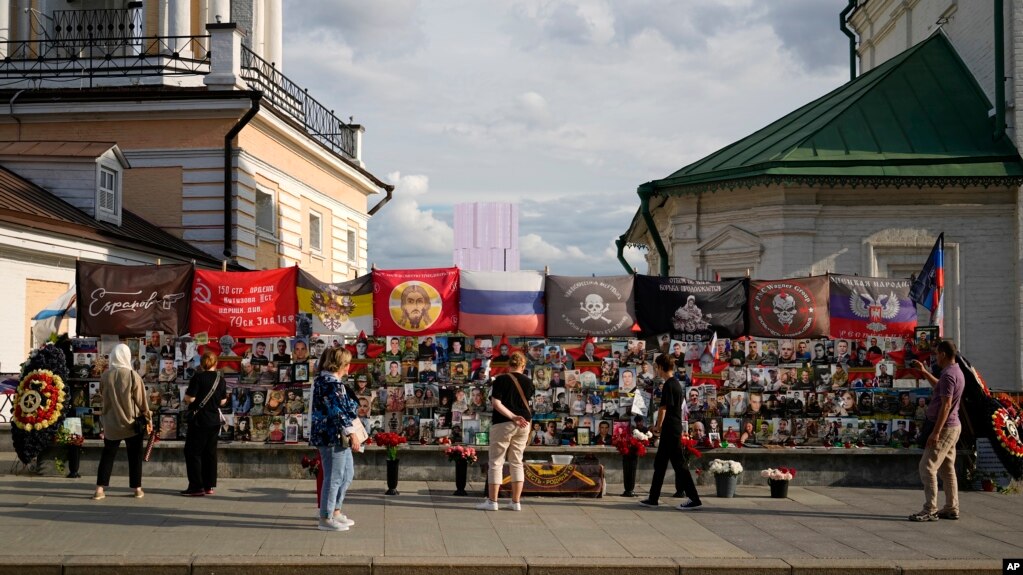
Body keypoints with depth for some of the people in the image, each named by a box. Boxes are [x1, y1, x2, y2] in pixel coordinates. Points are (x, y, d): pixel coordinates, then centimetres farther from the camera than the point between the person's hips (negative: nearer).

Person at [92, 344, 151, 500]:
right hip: (132, 423, -2)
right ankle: (137, 488, 13)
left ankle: (100, 489, 6)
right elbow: (141, 400, -7)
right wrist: (148, 419, 3)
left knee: (107, 455, 10)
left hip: (111, 423, 2)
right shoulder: (133, 376, -12)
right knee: (135, 457, 10)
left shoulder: (105, 376, -6)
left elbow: (103, 396, 6)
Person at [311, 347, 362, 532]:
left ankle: (335, 511, 27)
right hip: (332, 436, -11)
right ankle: (326, 519, 7)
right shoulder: (331, 383, -19)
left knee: (347, 473, 19)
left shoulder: (323, 379, 14)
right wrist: (352, 433, -21)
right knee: (334, 477, -2)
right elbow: (338, 412, -22)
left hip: (337, 436, 11)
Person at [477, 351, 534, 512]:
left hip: (503, 424, -4)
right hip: (523, 425, 4)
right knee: (517, 462, 10)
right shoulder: (528, 382, 5)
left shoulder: (501, 380, -7)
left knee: (496, 462, 2)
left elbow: (495, 403, -16)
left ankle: (492, 501, 2)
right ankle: (516, 502, 9)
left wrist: (512, 417, -17)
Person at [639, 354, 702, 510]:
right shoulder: (676, 383, 14)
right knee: (659, 464, 13)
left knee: (679, 464, -5)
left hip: (670, 430, -10)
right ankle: (653, 498, 19)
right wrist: (661, 427, 12)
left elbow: (663, 409, -16)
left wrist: (658, 426, -3)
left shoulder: (669, 385, -15)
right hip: (674, 429, 10)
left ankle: (694, 499, -2)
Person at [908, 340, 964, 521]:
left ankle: (929, 510, -12)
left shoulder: (949, 374, -19)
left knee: (927, 467, -10)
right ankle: (951, 508, 19)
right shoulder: (956, 372, 13)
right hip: (952, 426, 10)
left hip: (944, 427, -10)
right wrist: (924, 372, 35)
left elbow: (946, 405, -24)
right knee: (947, 469, 14)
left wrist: (935, 432, -25)